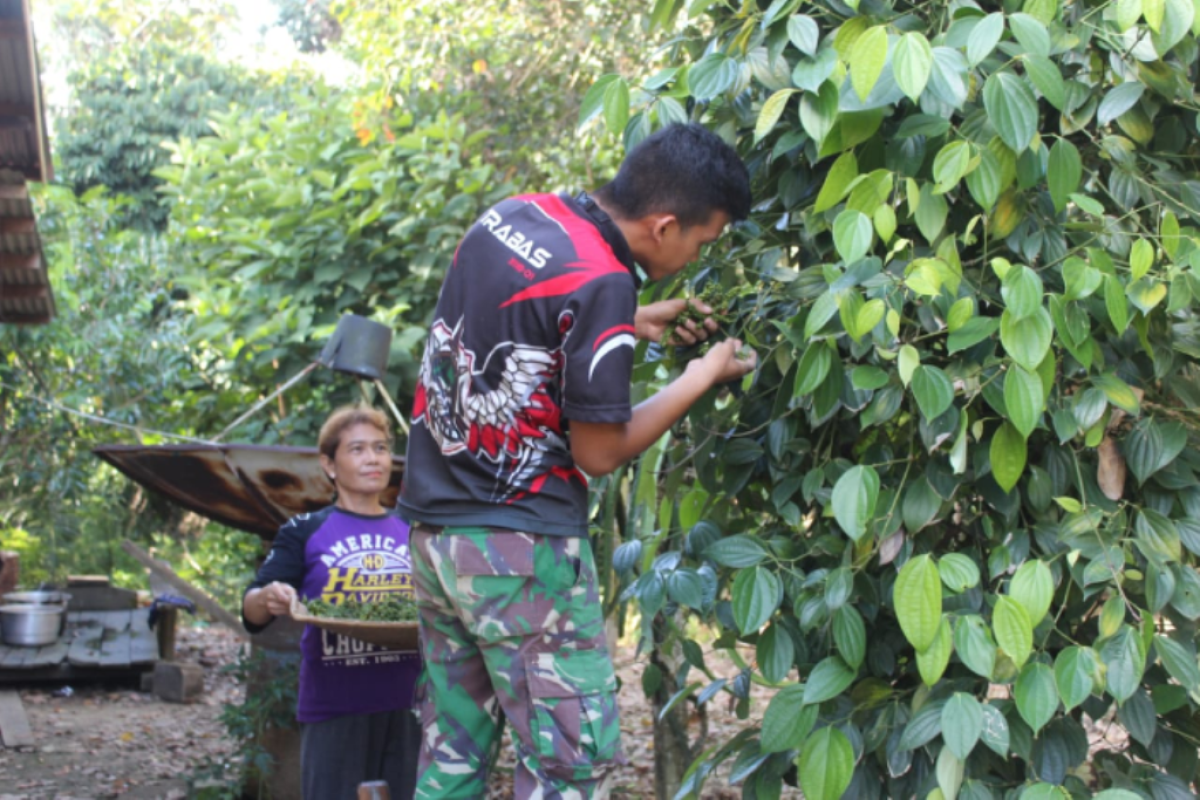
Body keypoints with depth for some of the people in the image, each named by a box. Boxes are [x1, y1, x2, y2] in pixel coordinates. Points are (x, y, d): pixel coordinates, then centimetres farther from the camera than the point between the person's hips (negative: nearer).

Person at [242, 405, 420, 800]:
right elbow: (252, 614, 0)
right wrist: (268, 600, -23)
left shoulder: (413, 533, 11)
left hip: (405, 705, 3)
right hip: (333, 707, -2)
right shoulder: (306, 532, 4)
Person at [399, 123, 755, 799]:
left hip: (435, 528, 9)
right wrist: (701, 378, -2)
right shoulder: (602, 284, -19)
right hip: (519, 547, -8)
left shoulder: (512, 214, 5)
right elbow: (598, 452, -12)